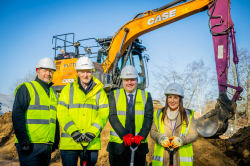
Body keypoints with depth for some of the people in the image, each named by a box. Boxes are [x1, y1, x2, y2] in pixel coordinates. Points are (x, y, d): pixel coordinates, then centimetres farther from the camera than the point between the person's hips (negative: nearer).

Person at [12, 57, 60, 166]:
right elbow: (17, 116, -12)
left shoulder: (52, 93, 17)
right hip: (30, 146, -7)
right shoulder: (26, 88, -4)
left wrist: (56, 141, 16)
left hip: (48, 146, 7)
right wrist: (23, 141, -18)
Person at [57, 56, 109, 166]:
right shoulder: (68, 89, 6)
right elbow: (61, 113, -3)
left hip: (91, 142, 1)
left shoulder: (100, 91, 7)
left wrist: (92, 132, -14)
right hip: (69, 141, -1)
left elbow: (104, 114, 0)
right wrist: (73, 131, -15)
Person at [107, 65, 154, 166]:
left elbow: (149, 117, -2)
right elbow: (112, 117, -6)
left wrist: (141, 135, -18)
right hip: (118, 145, 0)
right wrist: (124, 135, -20)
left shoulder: (146, 96, 8)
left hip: (139, 144, 1)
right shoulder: (114, 95, 6)